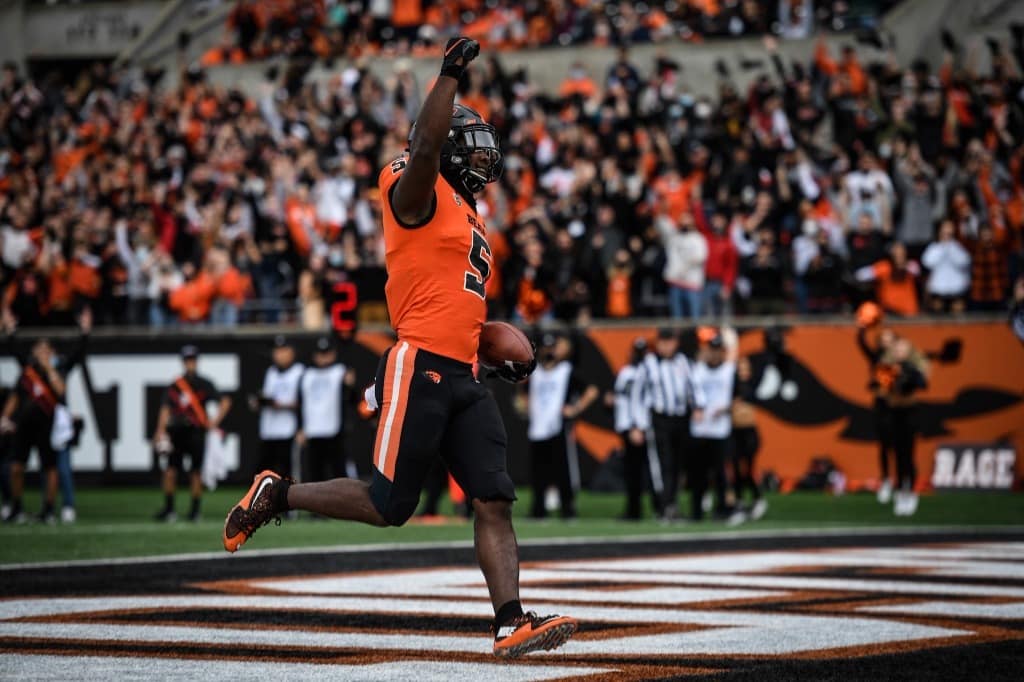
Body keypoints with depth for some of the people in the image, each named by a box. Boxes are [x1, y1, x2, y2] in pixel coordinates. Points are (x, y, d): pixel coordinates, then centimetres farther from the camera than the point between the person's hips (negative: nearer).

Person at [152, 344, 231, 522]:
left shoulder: (204, 384, 1)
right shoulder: (175, 386, 9)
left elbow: (225, 402, 1)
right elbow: (166, 408, 7)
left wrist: (215, 422, -9)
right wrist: (160, 431, -4)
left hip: (196, 432, -2)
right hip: (177, 432, 3)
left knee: (195, 473, 0)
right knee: (170, 471, -4)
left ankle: (195, 509, 9)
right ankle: (169, 509, 2)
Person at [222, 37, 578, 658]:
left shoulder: (470, 216, 25)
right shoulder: (417, 193, -2)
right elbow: (425, 145, -26)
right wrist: (451, 74, -28)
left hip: (463, 379, 9)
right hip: (420, 368, -9)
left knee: (494, 501, -3)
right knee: (388, 506, -5)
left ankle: (511, 624, -8)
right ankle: (276, 494, 15)